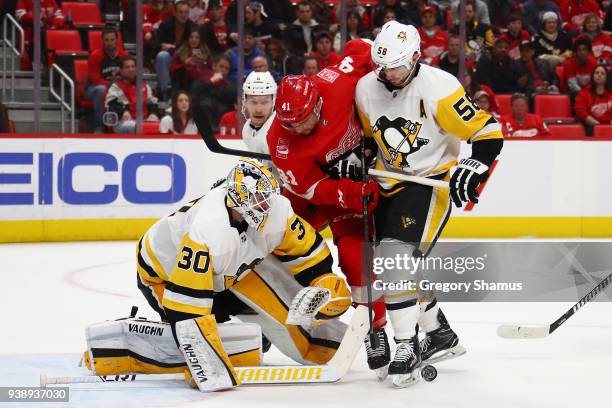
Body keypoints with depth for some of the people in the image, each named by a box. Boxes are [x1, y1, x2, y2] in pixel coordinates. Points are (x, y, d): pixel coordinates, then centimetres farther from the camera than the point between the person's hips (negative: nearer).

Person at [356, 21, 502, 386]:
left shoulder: (439, 88, -20)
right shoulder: (366, 88, -1)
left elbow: (488, 132, -16)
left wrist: (471, 170, -25)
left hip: (433, 180, -7)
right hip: (392, 184, 7)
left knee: (397, 257, -21)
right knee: (398, 266, 10)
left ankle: (408, 347, -14)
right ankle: (441, 335, 29)